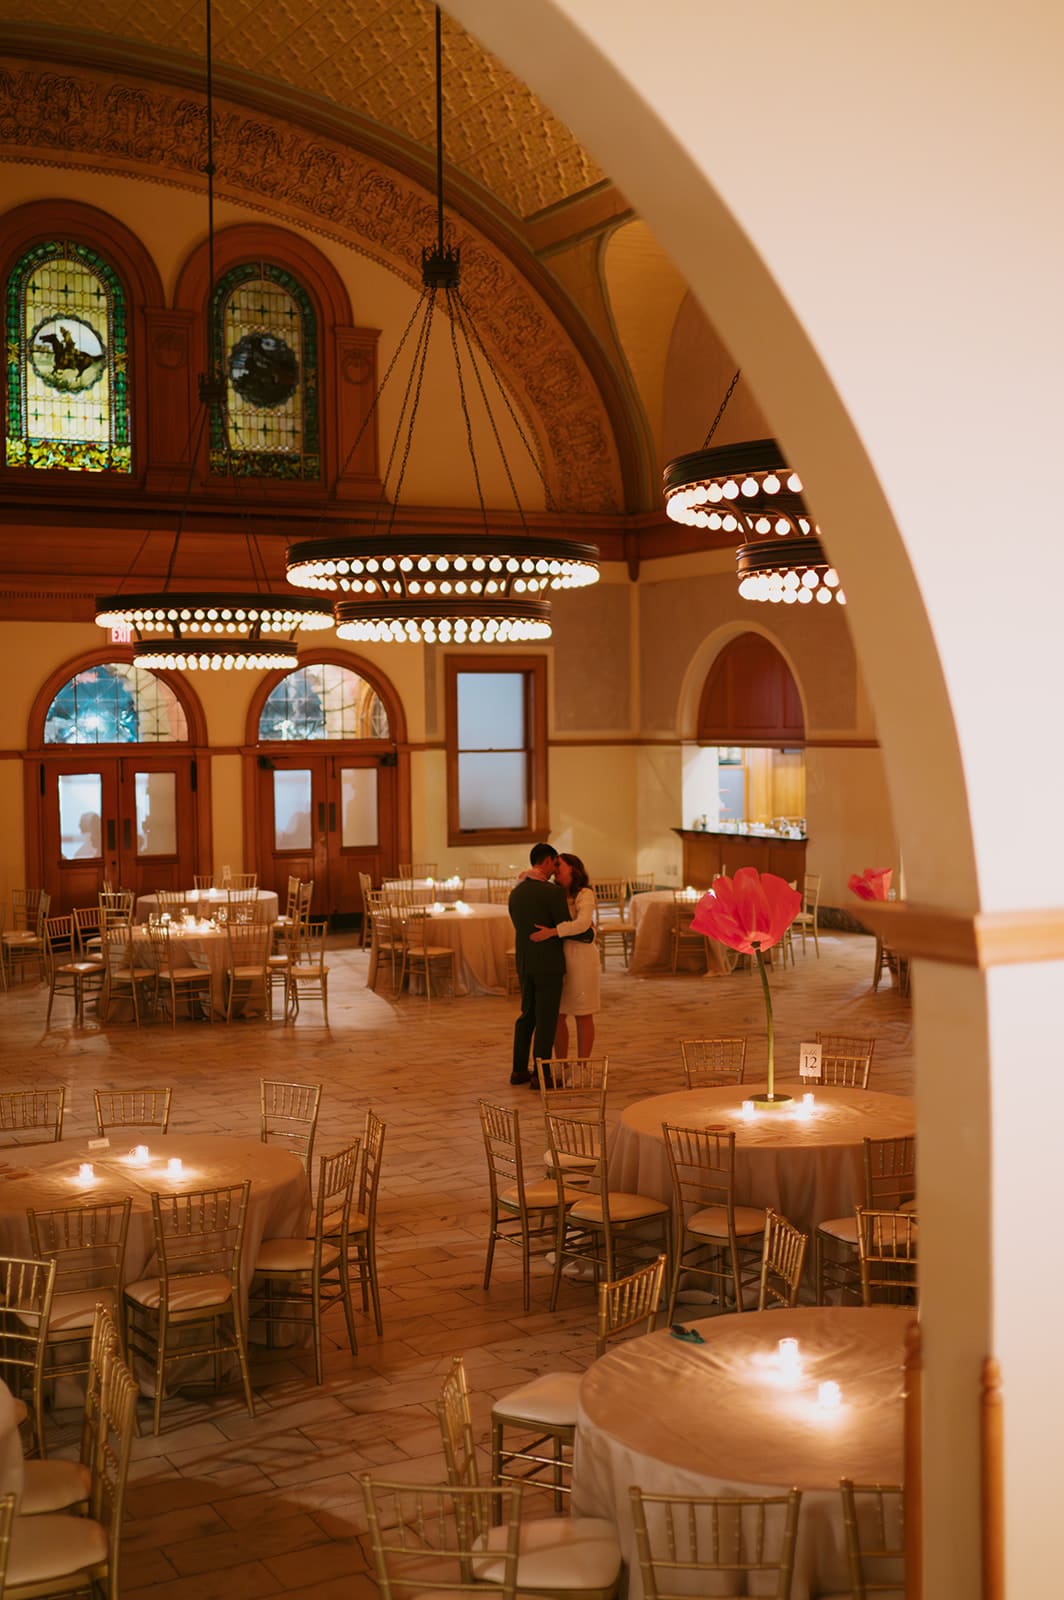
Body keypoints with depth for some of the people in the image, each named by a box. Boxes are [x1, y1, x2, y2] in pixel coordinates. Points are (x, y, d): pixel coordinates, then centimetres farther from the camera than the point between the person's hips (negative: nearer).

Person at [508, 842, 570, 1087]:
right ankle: (541, 1074, 4)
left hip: (524, 963, 7)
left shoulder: (516, 892, 7)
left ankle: (519, 1069, 20)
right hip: (548, 964, -7)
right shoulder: (553, 892, -15)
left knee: (527, 1015, 17)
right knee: (547, 1019, 1)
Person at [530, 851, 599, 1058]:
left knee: (583, 1015, 3)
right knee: (557, 1014, 9)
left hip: (580, 957, -6)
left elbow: (583, 924, -25)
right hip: (557, 958, 6)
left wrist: (551, 932, -32)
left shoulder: (585, 894, -9)